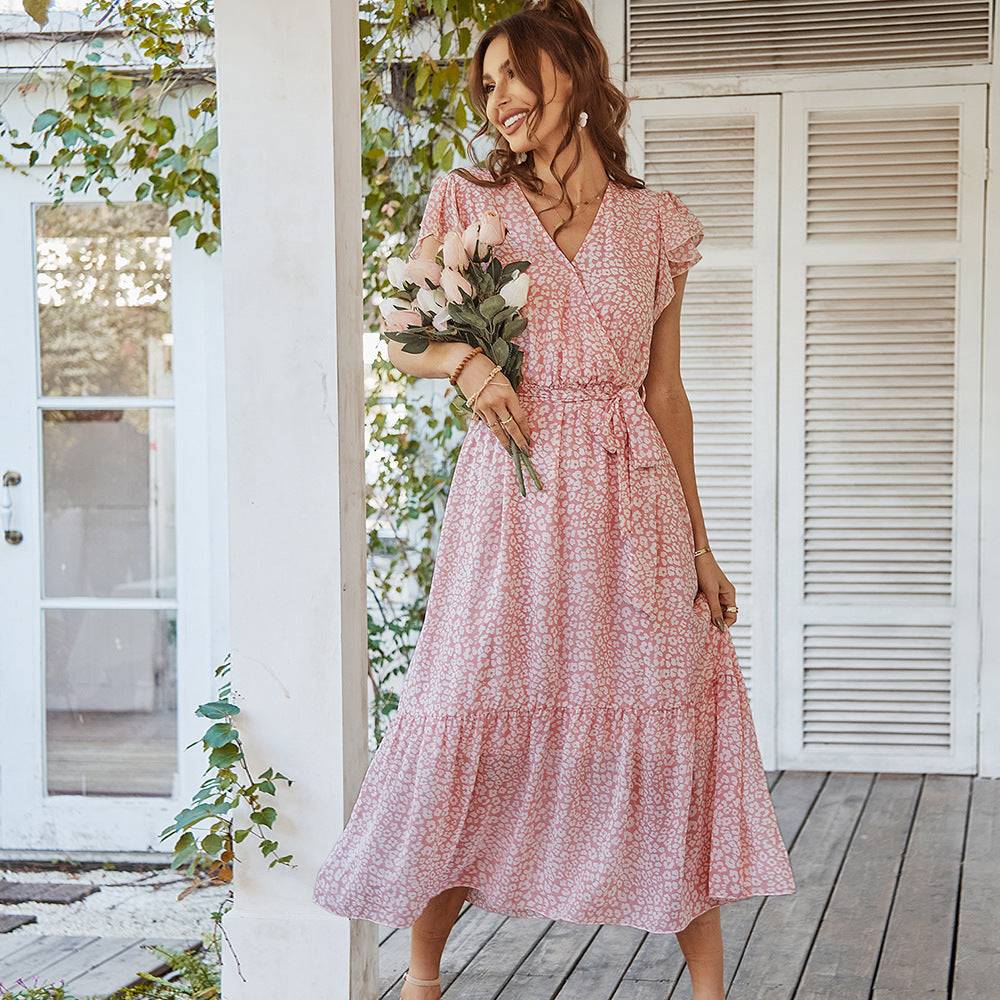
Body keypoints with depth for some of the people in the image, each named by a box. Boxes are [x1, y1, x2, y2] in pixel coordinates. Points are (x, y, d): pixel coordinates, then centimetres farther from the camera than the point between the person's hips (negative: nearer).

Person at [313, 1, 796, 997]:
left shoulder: (656, 223, 10)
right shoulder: (468, 202, 7)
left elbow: (666, 393, 13)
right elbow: (405, 342, 12)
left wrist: (698, 542, 10)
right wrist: (465, 359, -11)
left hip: (632, 502, 1)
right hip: (512, 501, -1)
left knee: (676, 741, 0)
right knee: (478, 737, 0)